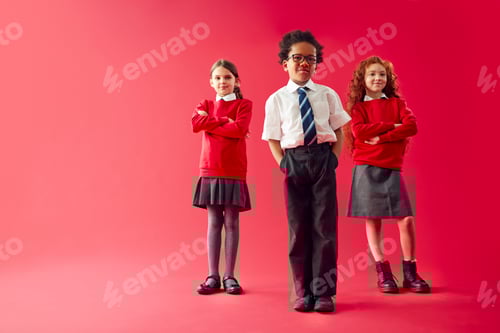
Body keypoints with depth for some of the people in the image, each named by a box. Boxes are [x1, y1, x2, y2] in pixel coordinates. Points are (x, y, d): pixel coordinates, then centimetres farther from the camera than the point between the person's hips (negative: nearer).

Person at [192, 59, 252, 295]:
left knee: (232, 223, 2)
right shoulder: (206, 105, 13)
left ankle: (229, 276, 12)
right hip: (210, 171, 2)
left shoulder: (243, 104, 4)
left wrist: (210, 123, -6)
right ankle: (212, 276, 12)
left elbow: (240, 129, -15)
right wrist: (225, 121, -9)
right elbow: (196, 123, -8)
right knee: (214, 223, 6)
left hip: (234, 172, -2)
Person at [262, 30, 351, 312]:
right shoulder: (276, 99, 6)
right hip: (295, 163, 0)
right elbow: (273, 139, 7)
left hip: (323, 161, 0)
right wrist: (284, 164, -5)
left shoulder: (328, 94, 8)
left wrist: (334, 159, -2)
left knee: (324, 227, -1)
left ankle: (324, 292, 10)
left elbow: (339, 131, 11)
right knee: (298, 228, 4)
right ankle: (304, 292, 15)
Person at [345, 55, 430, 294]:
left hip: (392, 168, 2)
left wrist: (380, 137, -14)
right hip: (366, 169, -1)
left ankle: (410, 273, 9)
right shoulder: (358, 107, 8)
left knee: (407, 219, -5)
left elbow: (411, 126, -5)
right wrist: (392, 125, -8)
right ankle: (383, 273, 9)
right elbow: (359, 131, -11)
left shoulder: (397, 102, 13)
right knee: (373, 220, -1)